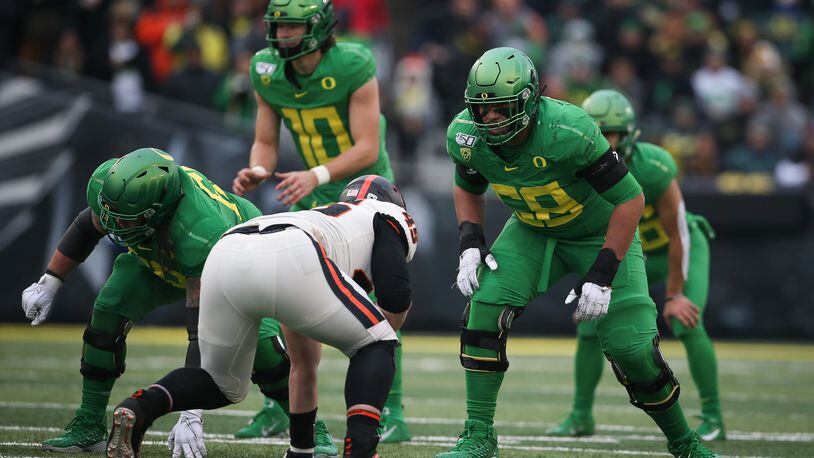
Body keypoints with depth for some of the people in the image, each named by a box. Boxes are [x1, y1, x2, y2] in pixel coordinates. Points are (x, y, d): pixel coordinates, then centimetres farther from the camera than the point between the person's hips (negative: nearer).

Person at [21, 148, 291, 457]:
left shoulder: (202, 239, -48)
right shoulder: (107, 182, -33)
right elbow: (89, 227, -6)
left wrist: (191, 417, -47)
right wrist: (48, 284, 0)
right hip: (157, 258, 5)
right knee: (108, 313, -14)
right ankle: (89, 426, 0)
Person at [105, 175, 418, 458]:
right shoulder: (387, 216, 32)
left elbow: (302, 365, 49)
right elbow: (396, 298, 11)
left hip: (223, 259, 6)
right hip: (288, 262, -6)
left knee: (224, 385, 26)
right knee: (374, 345, 16)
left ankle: (138, 408, -1)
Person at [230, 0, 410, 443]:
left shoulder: (352, 65, -23)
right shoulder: (267, 71, -5)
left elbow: (367, 148, -23)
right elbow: (266, 142, 2)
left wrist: (315, 176, -36)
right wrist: (257, 172, -20)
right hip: (315, 196, 6)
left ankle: (392, 413, -4)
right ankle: (277, 406, 8)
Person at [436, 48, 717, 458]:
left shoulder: (568, 131, -37)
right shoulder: (467, 136, -20)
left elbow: (630, 199, -28)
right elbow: (467, 189, 5)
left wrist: (602, 275, -28)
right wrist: (471, 244, -12)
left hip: (599, 234, -4)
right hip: (533, 231, 4)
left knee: (630, 347, -9)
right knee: (485, 307, -19)